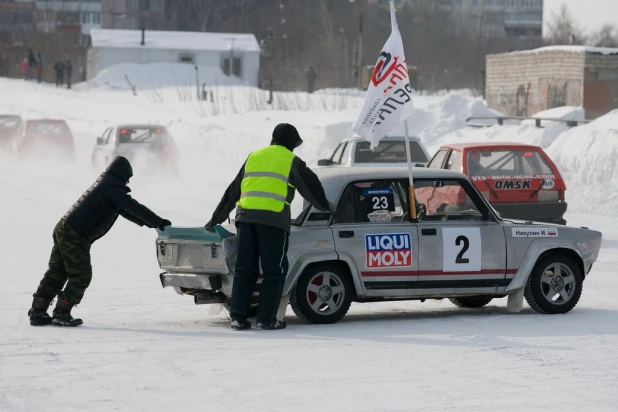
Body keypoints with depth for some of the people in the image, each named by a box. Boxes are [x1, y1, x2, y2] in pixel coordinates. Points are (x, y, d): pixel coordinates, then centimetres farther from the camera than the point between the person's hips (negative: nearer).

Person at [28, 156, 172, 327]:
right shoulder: (112, 187, -10)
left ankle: (37, 312, 13)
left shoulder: (105, 185, 20)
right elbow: (133, 207, -13)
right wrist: (158, 222, -6)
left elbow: (125, 210, 28)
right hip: (75, 236, -10)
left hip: (64, 229, 10)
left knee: (56, 274, 12)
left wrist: (149, 223, 25)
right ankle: (61, 315, -1)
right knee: (81, 276, -2)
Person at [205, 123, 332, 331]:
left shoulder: (254, 157, 23)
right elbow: (310, 186, 14)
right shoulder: (291, 161, 9)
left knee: (244, 269, 7)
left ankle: (238, 317, 3)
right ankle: (266, 319, -2)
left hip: (246, 217, 5)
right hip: (273, 219, -5)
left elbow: (232, 191, 27)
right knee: (274, 271, 2)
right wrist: (325, 206, 33)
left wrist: (216, 218, 31)